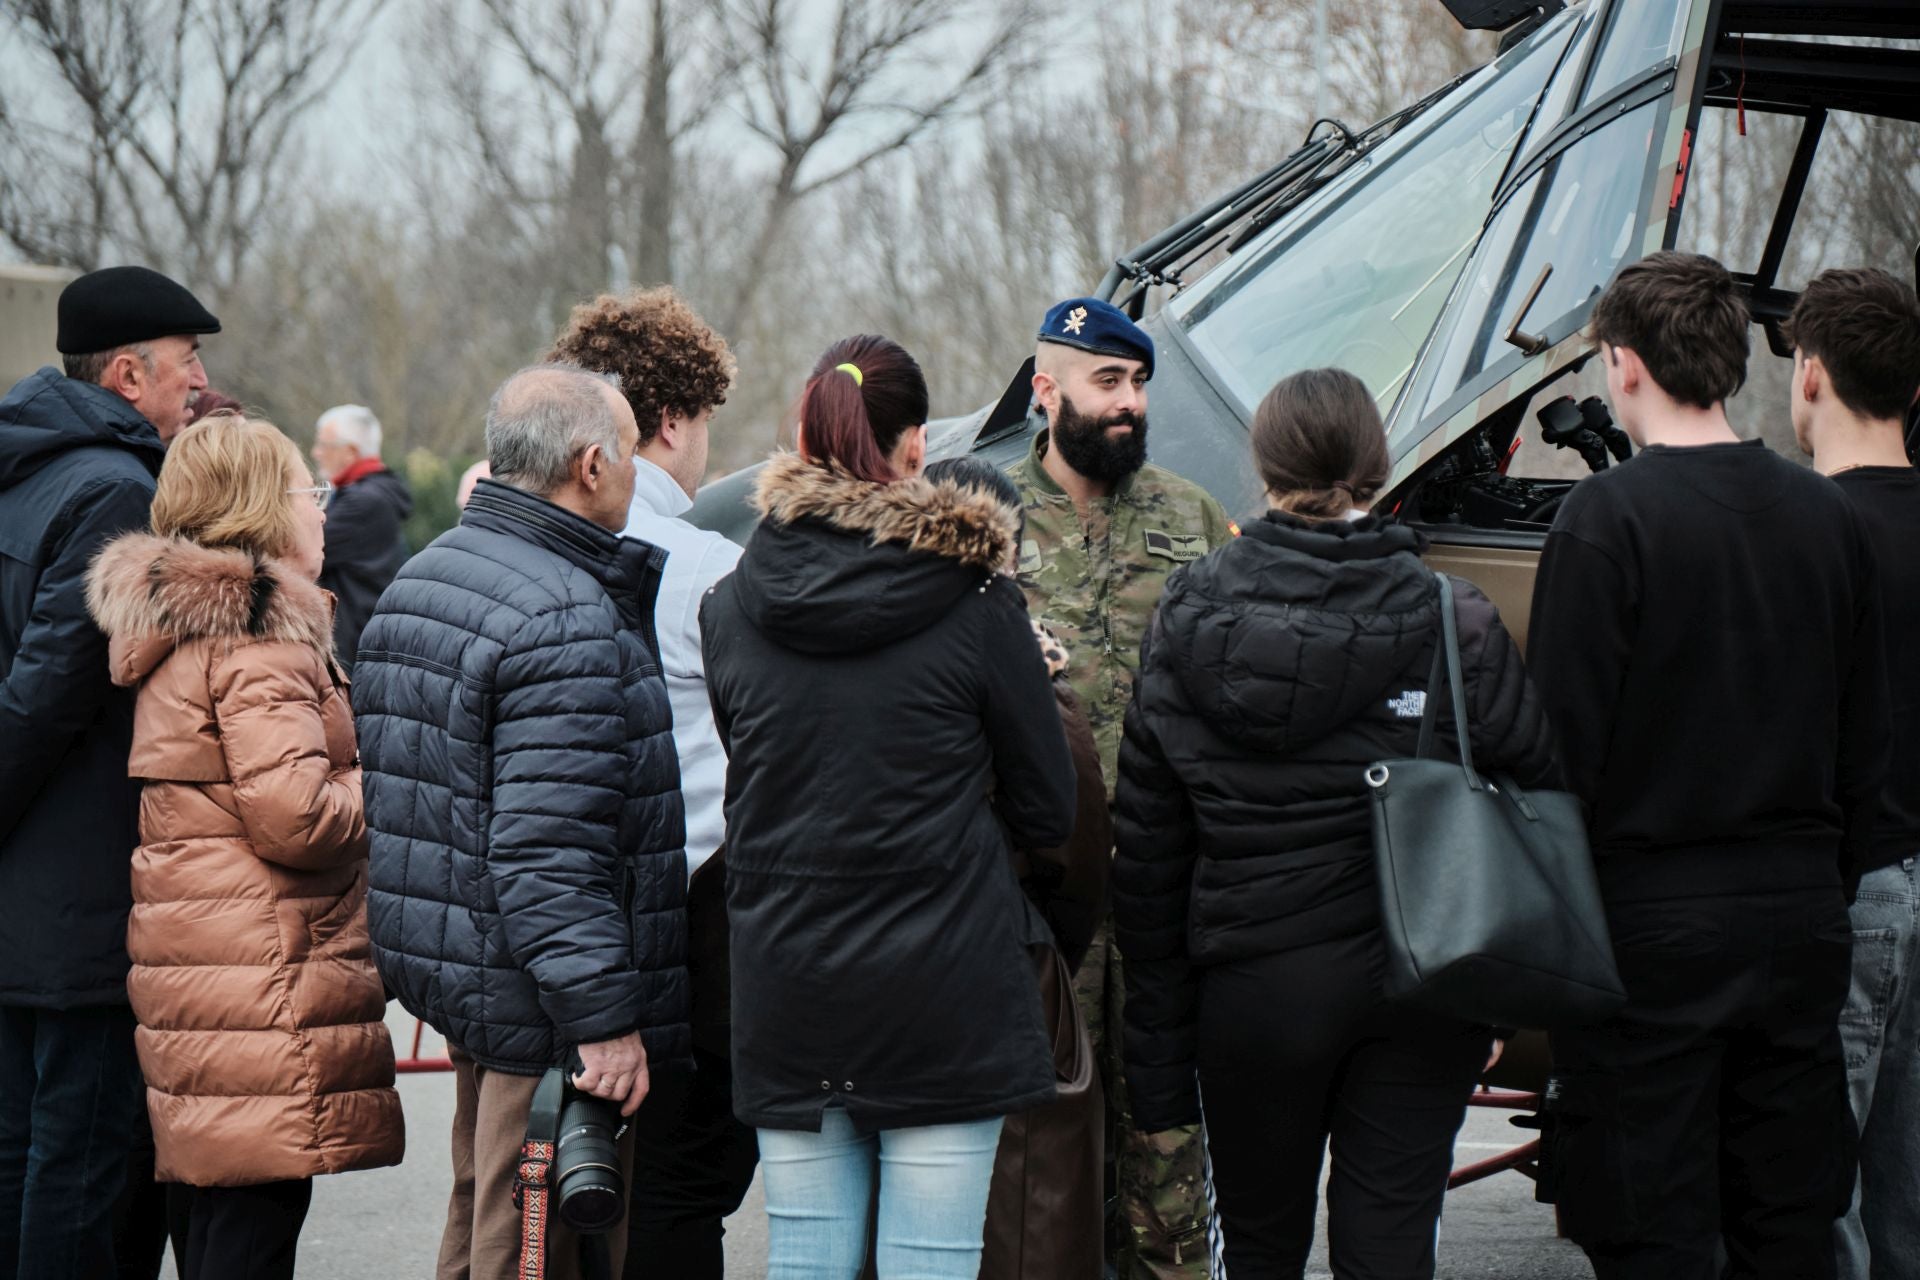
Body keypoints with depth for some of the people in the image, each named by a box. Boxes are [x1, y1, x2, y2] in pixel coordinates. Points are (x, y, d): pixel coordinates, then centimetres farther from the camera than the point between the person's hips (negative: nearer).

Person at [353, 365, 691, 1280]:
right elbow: (549, 851, -25)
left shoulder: (420, 580, 13)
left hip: (446, 967, 10)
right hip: (536, 1001, -10)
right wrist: (602, 1017, -23)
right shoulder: (565, 620, -20)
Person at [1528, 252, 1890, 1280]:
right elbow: (1866, 741, 13)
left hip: (1653, 921, -6)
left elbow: (1564, 734, -13)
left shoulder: (1610, 516, -12)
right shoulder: (1828, 516, 7)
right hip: (1801, 912, 6)